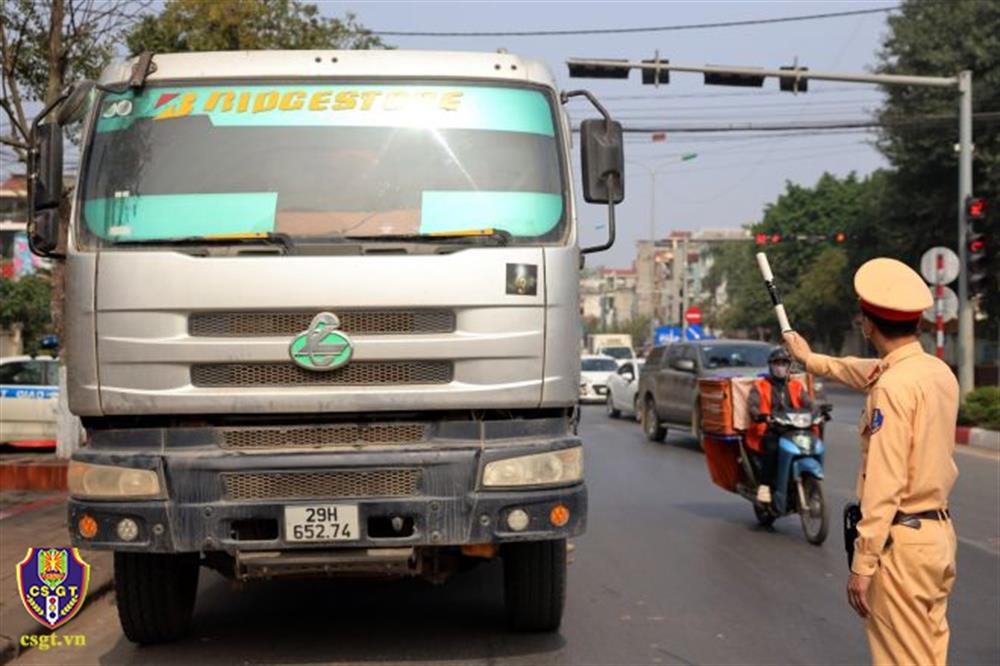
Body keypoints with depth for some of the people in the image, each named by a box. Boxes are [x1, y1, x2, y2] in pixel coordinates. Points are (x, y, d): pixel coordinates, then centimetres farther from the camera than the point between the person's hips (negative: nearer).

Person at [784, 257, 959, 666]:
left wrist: (863, 563, -20)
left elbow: (884, 484, -22)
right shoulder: (940, 372, 9)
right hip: (940, 533, 9)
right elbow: (872, 374, 30)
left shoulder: (893, 388, -19)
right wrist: (812, 360, 45)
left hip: (902, 540, -9)